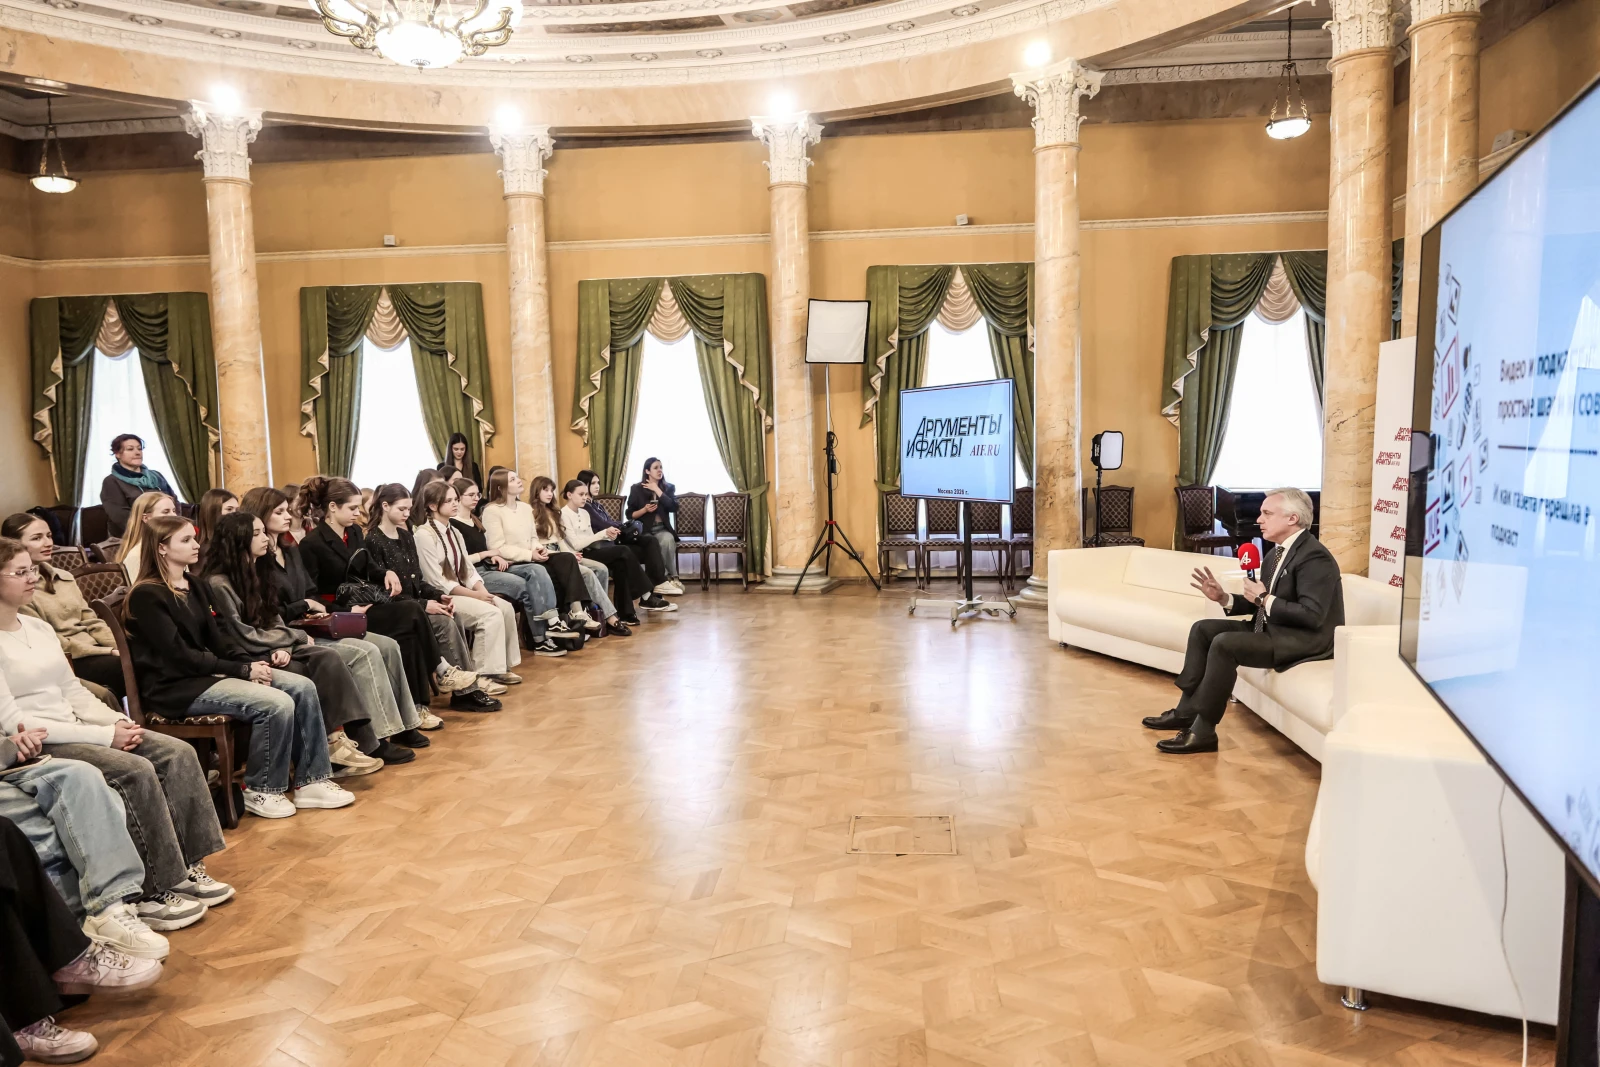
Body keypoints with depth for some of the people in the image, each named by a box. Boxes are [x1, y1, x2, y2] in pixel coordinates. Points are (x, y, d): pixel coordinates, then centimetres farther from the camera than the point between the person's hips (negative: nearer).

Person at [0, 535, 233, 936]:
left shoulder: (39, 628, 13)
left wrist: (117, 722, -3)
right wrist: (104, 735, -20)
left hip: (72, 730, 8)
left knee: (178, 753, -9)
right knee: (136, 771, -28)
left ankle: (186, 866, -6)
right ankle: (154, 892, -18)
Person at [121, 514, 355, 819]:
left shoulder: (195, 586, 14)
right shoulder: (146, 596, -13)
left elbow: (216, 641, 10)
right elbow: (180, 656, -19)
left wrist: (248, 666, -9)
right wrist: (243, 670, -17)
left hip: (208, 671, 9)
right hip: (176, 687, -9)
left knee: (303, 687, -7)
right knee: (276, 704, -26)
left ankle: (310, 781, -3)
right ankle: (261, 791, -7)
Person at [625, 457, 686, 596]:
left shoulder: (669, 487, 10)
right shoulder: (637, 489, 4)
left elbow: (674, 508, -8)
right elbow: (629, 514, 5)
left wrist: (658, 490, -8)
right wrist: (645, 510, -13)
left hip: (662, 529, 2)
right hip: (643, 530, -2)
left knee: (668, 539, -34)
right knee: (654, 543, -35)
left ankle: (670, 578, -26)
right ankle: (673, 578, -25)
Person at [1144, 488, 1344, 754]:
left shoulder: (1314, 557, -19)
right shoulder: (1276, 554, 11)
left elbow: (1312, 616, -27)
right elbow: (1261, 606, 15)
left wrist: (1264, 599, -21)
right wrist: (1224, 598, 0)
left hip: (1306, 639, -10)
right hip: (1273, 629, 10)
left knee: (1224, 643, -27)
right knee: (1203, 629, 5)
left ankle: (1203, 731, -20)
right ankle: (1186, 710, 6)